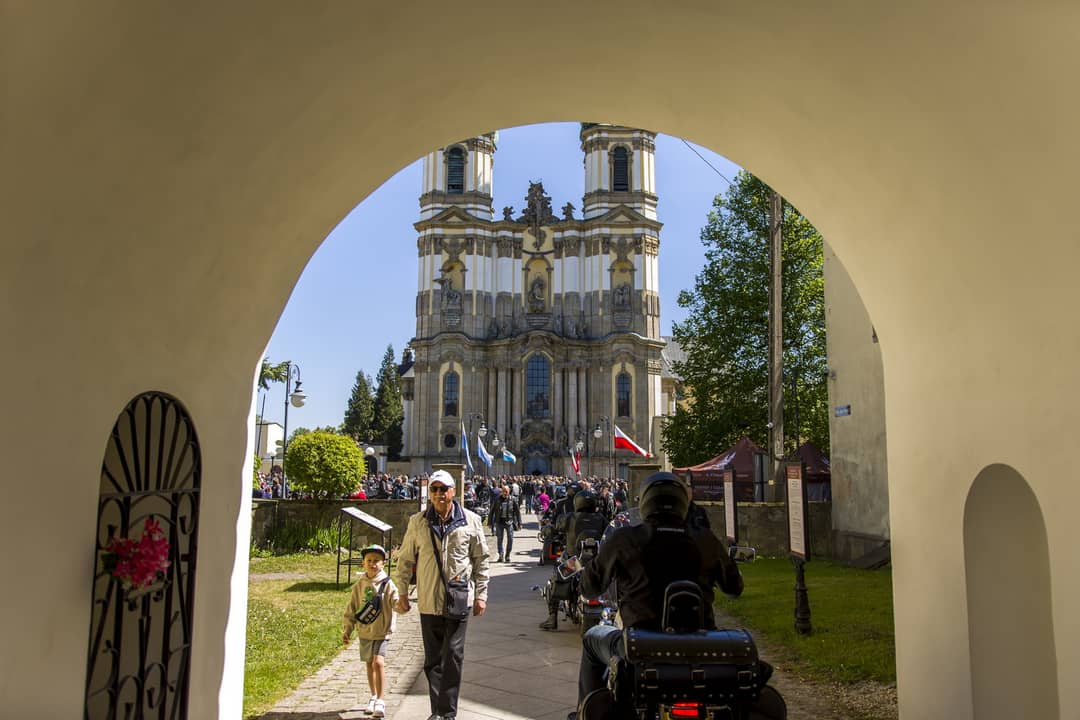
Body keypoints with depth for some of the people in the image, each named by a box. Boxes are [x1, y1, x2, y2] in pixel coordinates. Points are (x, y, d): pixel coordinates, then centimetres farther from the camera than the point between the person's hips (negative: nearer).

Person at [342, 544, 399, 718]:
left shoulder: (387, 584, -8)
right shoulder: (359, 585, 2)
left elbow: (396, 601, -18)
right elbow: (351, 609, 7)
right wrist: (347, 630, 3)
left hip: (382, 632, -4)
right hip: (364, 631, 4)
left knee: (378, 661, -18)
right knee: (369, 664, 14)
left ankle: (380, 700, -10)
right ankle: (373, 696, 31)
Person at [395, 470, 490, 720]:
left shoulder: (470, 520, -2)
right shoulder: (417, 522, 0)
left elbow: (481, 560, 4)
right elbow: (405, 560, 8)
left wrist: (481, 595, 1)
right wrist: (403, 593, 6)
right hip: (429, 602, 2)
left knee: (453, 656, -3)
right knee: (432, 659, 11)